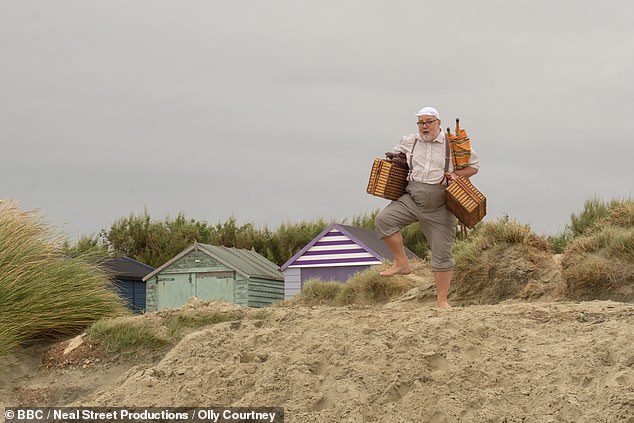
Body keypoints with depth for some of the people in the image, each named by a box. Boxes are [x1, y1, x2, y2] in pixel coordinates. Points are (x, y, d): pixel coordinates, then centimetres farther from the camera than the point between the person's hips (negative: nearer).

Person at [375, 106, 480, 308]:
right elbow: (395, 156, 30)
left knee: (442, 253, 0)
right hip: (411, 199, 2)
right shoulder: (409, 142, 9)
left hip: (439, 207, -2)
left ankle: (442, 299, 10)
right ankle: (402, 263, -10)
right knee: (384, 219, -23)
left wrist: (456, 175, -9)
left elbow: (474, 166, 7)